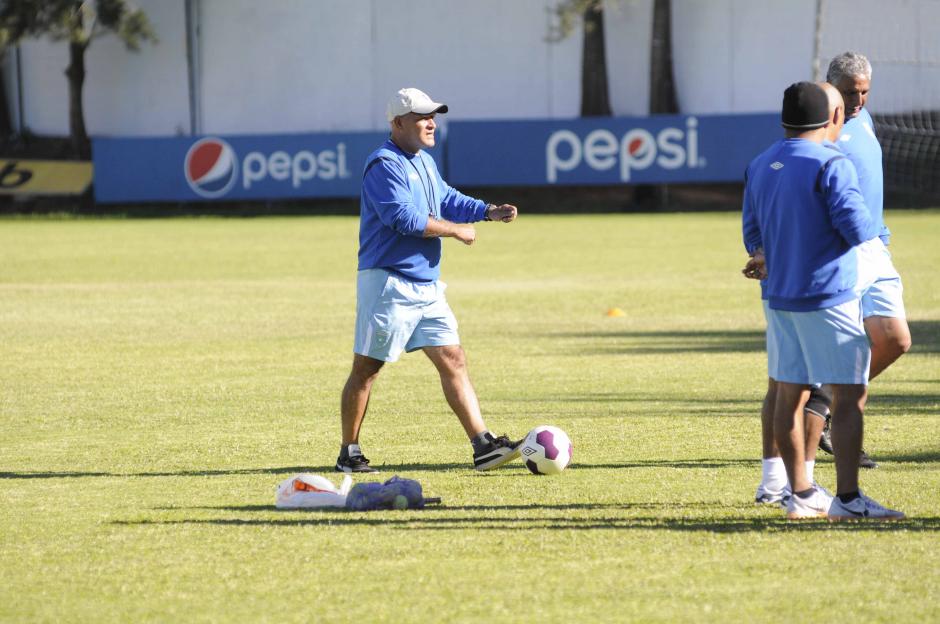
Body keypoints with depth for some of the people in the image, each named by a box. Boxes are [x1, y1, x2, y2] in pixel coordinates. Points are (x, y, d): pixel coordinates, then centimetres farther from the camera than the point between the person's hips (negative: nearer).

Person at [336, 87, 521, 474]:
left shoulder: (425, 162, 17)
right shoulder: (384, 165, -14)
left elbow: (447, 200, 29)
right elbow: (404, 217, -24)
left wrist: (488, 212, 13)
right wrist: (455, 230, -14)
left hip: (427, 287, 9)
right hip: (388, 284, -9)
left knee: (453, 361, 1)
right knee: (366, 369, 0)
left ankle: (483, 447, -4)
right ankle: (348, 455, 8)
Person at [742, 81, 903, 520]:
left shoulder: (758, 167, 9)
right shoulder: (831, 165, -13)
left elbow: (753, 237, 15)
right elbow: (857, 227, -18)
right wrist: (872, 233, 3)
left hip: (780, 298, 8)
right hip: (830, 297, -8)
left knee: (789, 395, 11)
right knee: (849, 395, -5)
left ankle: (800, 495, 17)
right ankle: (847, 498, -11)